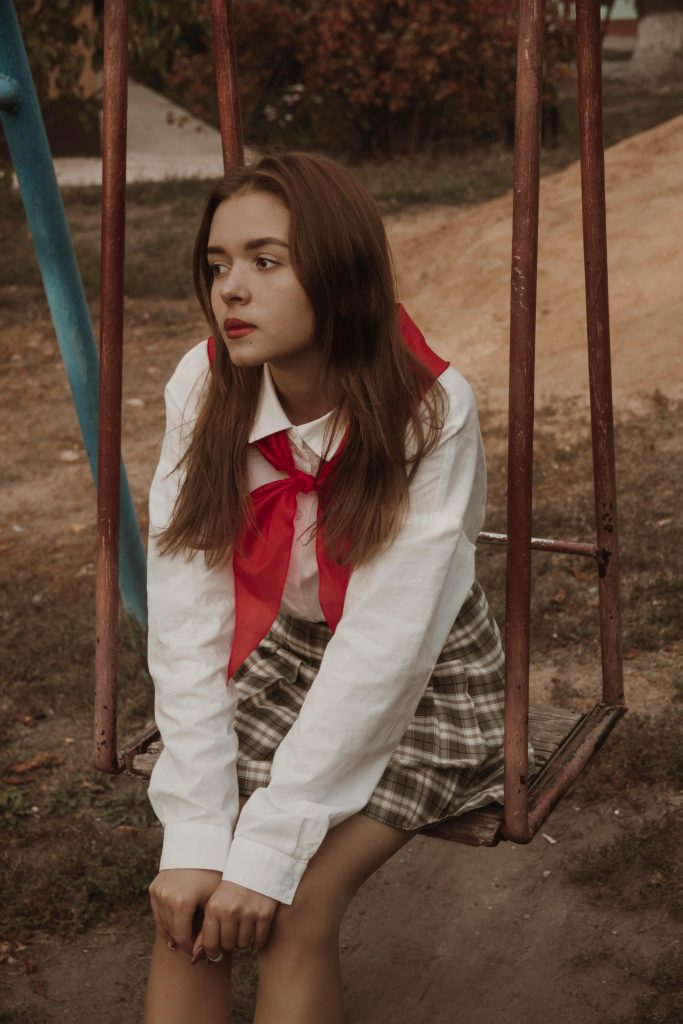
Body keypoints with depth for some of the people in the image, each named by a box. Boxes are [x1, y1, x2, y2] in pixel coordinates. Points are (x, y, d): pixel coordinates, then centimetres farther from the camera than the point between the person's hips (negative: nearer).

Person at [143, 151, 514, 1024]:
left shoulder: (429, 410, -26)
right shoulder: (203, 387, -16)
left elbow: (379, 650, -27)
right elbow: (185, 623, -17)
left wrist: (266, 851, -27)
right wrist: (194, 836, -21)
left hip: (423, 683, -3)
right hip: (283, 656, 3)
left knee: (295, 907, -21)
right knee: (185, 903, -16)